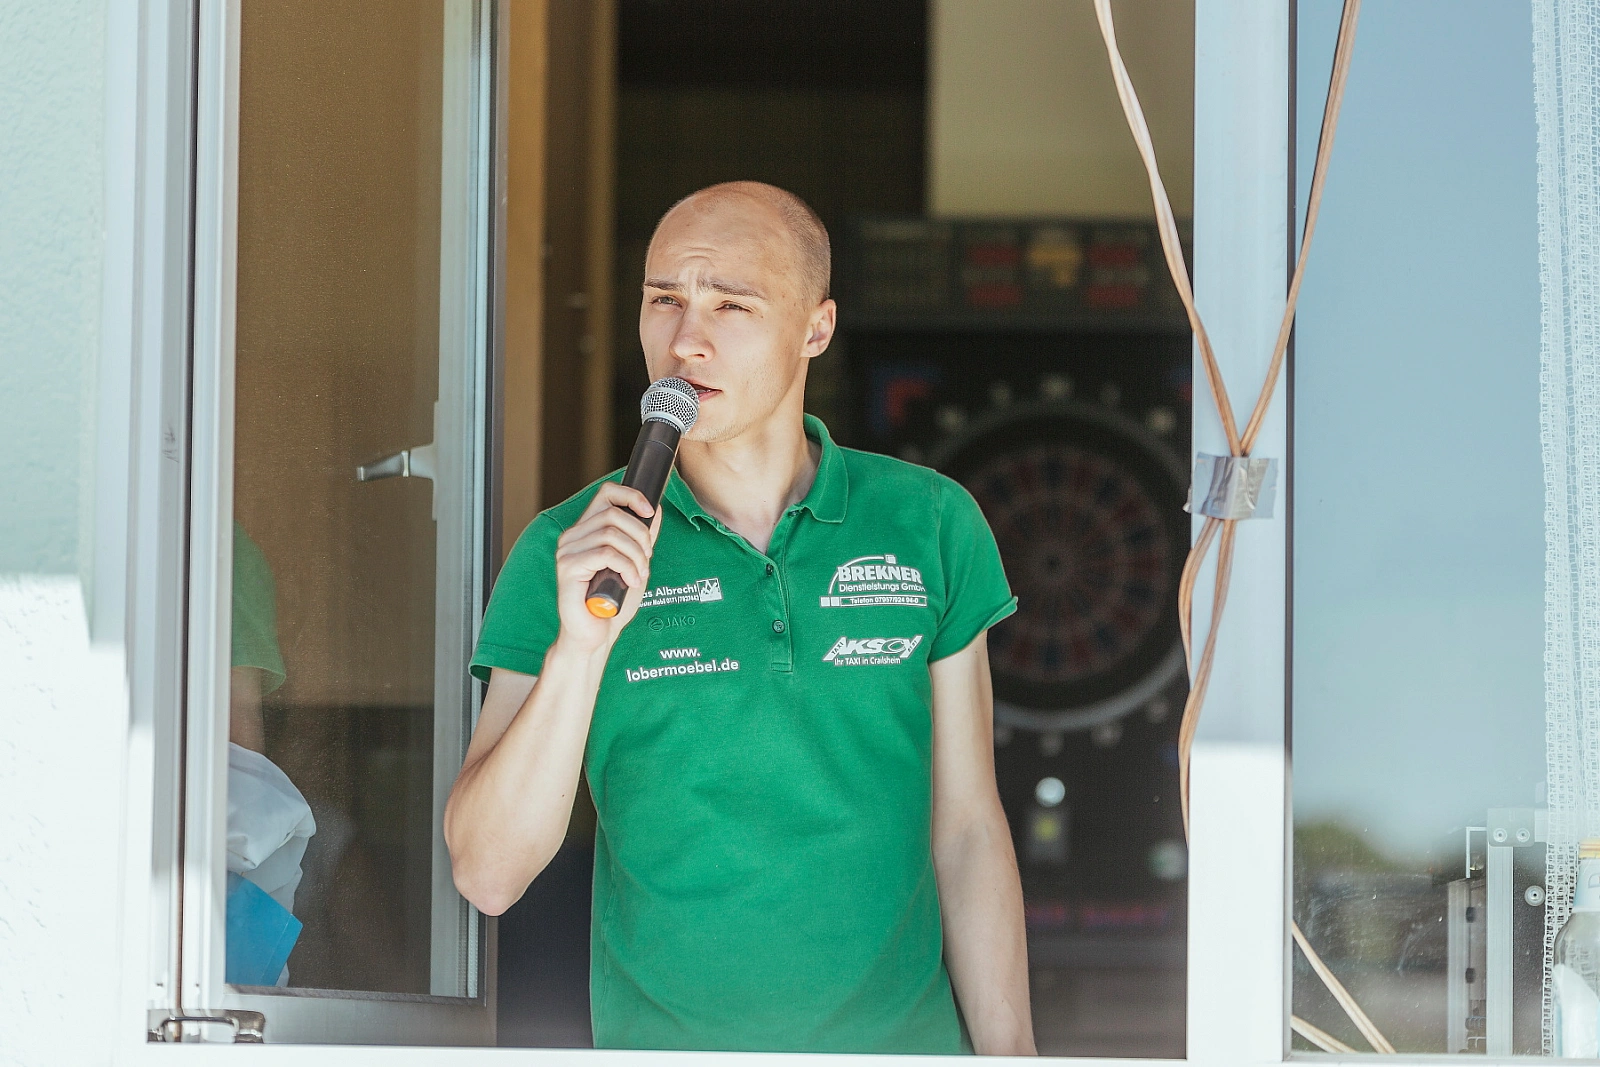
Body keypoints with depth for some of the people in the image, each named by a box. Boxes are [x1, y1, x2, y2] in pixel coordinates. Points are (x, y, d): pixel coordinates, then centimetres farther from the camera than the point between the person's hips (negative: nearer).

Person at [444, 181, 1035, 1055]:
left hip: (903, 1031, 1)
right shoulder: (565, 554, -6)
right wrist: (580, 646, -22)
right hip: (663, 1039, -1)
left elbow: (967, 830, 2)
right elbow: (488, 875, -12)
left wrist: (1009, 1050, -2)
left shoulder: (930, 524, -2)